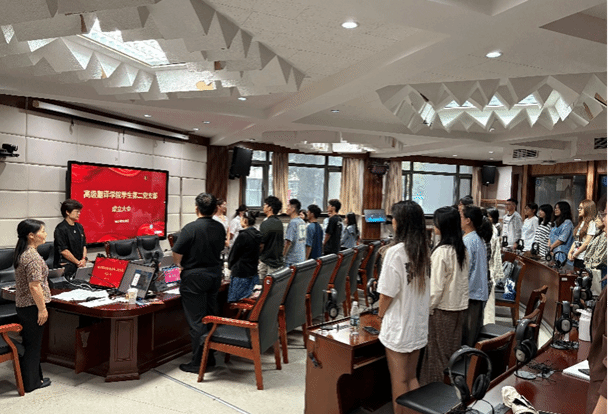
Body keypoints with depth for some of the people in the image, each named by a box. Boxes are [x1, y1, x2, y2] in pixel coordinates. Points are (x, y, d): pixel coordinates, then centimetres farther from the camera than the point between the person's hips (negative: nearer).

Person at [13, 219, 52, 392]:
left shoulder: (21, 253, 9)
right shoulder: (33, 257, -22)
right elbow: (34, 287, -24)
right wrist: (42, 308, -18)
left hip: (22, 305, 9)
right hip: (32, 306, -9)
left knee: (27, 342, 19)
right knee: (33, 344, 4)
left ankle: (28, 378, 32)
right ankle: (31, 383, 16)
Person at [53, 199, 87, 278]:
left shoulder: (79, 227, 14)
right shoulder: (61, 229, -8)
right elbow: (63, 251, -13)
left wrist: (84, 259, 0)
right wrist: (78, 262, -9)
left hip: (80, 265, 6)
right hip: (66, 266, -6)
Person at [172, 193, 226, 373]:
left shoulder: (190, 228, -18)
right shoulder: (219, 227, 0)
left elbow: (176, 254, -15)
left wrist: (181, 266, 6)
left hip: (194, 277, -6)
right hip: (215, 274, 6)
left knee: (196, 320, 2)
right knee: (210, 316, 16)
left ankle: (198, 362, 9)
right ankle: (210, 357, 26)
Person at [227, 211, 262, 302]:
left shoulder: (243, 235, -17)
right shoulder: (257, 234, 5)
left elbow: (234, 253, -7)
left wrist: (229, 264, 11)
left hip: (241, 274, -8)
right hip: (253, 272, 8)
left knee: (233, 300, 0)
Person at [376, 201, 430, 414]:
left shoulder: (395, 252, -20)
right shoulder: (423, 251, 0)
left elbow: (387, 293, -17)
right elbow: (423, 287, 6)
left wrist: (381, 314, 1)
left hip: (398, 327, -6)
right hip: (419, 324, 7)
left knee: (399, 381, 9)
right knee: (412, 377, 20)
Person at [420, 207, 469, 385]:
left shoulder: (441, 252, -21)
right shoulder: (463, 249, 3)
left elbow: (436, 286, -19)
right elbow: (464, 280, 11)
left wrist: (428, 309, -9)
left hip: (443, 309, -7)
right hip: (460, 306, 7)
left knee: (438, 351, 6)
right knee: (453, 349, 18)